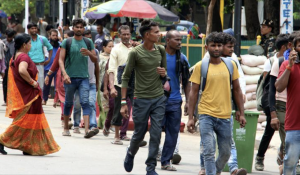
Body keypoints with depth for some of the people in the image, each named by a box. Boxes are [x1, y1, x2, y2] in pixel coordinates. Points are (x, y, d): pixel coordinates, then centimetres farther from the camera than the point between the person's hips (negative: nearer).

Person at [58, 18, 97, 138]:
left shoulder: (88, 42, 10)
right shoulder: (67, 42, 2)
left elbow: (95, 60, 12)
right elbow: (61, 60, -3)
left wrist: (88, 53, -10)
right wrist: (64, 74, -18)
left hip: (83, 77, 1)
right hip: (70, 77, -1)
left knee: (85, 102, -12)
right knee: (68, 103, 9)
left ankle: (87, 129, -22)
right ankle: (66, 128, 23)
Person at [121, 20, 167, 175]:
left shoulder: (161, 50, 5)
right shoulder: (135, 53, -9)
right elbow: (125, 77, -5)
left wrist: (164, 74, -7)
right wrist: (123, 102, -9)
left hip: (159, 98, 3)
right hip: (141, 99, -3)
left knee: (156, 134, -2)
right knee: (139, 133, 6)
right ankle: (131, 153, 37)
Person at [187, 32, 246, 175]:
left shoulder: (230, 65, 7)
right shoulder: (200, 66, -1)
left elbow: (237, 90, 13)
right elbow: (193, 92, 1)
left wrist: (241, 113, 8)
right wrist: (190, 117, -3)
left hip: (225, 116, 3)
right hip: (206, 115, -3)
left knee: (225, 152, 11)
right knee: (209, 151, -10)